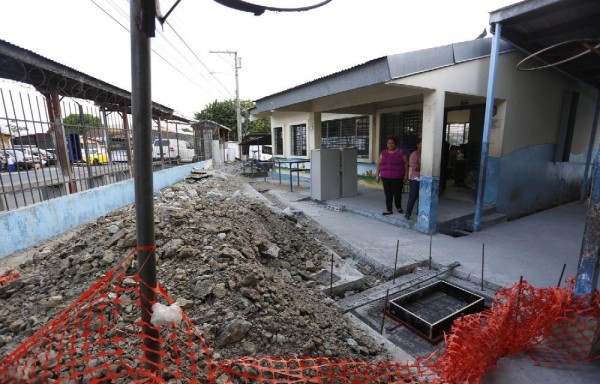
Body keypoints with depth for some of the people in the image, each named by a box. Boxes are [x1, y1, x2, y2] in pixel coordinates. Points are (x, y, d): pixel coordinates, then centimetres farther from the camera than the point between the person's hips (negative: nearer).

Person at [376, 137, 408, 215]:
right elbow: (379, 164, 10)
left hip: (397, 178, -3)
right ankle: (389, 210, 15)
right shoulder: (383, 152, 8)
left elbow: (406, 163, -1)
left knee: (397, 193, 1)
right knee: (388, 194, 5)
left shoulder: (400, 152, -2)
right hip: (385, 177, 3)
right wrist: (377, 175, 7)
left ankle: (398, 207, 28)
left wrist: (406, 174, -7)